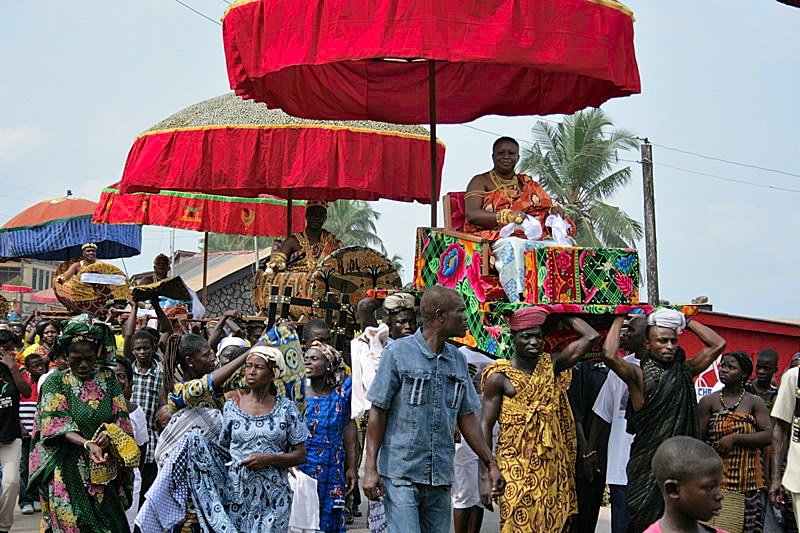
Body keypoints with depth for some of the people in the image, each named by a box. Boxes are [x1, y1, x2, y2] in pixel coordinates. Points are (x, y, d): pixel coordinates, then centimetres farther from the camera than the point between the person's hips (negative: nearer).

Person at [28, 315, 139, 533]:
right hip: (69, 472, -2)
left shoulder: (108, 379, 8)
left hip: (105, 473, 3)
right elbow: (56, 425, -10)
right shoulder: (55, 382, 1)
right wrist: (87, 444, -26)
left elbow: (122, 420, 4)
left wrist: (110, 434, -20)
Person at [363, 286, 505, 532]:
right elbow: (378, 412, -5)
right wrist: (370, 468, -10)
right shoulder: (397, 353, -5)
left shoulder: (457, 360, 11)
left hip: (440, 476, 6)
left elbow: (467, 417, 16)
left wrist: (491, 464, 11)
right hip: (400, 474, -6)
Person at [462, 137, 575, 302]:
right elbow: (471, 214, -4)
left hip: (535, 237, 4)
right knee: (513, 246, -40)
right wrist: (506, 216, -18)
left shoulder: (528, 183, 28)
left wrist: (554, 211, -3)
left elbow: (547, 207, 24)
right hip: (500, 237, -4)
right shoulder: (481, 182, 13)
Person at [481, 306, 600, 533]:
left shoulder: (550, 366, 7)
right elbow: (485, 427, -3)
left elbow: (590, 337, 4)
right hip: (515, 469, -4)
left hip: (550, 468, 4)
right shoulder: (499, 377, -3)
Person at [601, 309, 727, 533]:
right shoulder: (639, 375, -3)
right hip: (648, 462, -4)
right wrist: (619, 320, -6)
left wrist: (686, 321, 11)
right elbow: (609, 355, -20)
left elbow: (718, 344, 12)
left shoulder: (684, 372, 12)